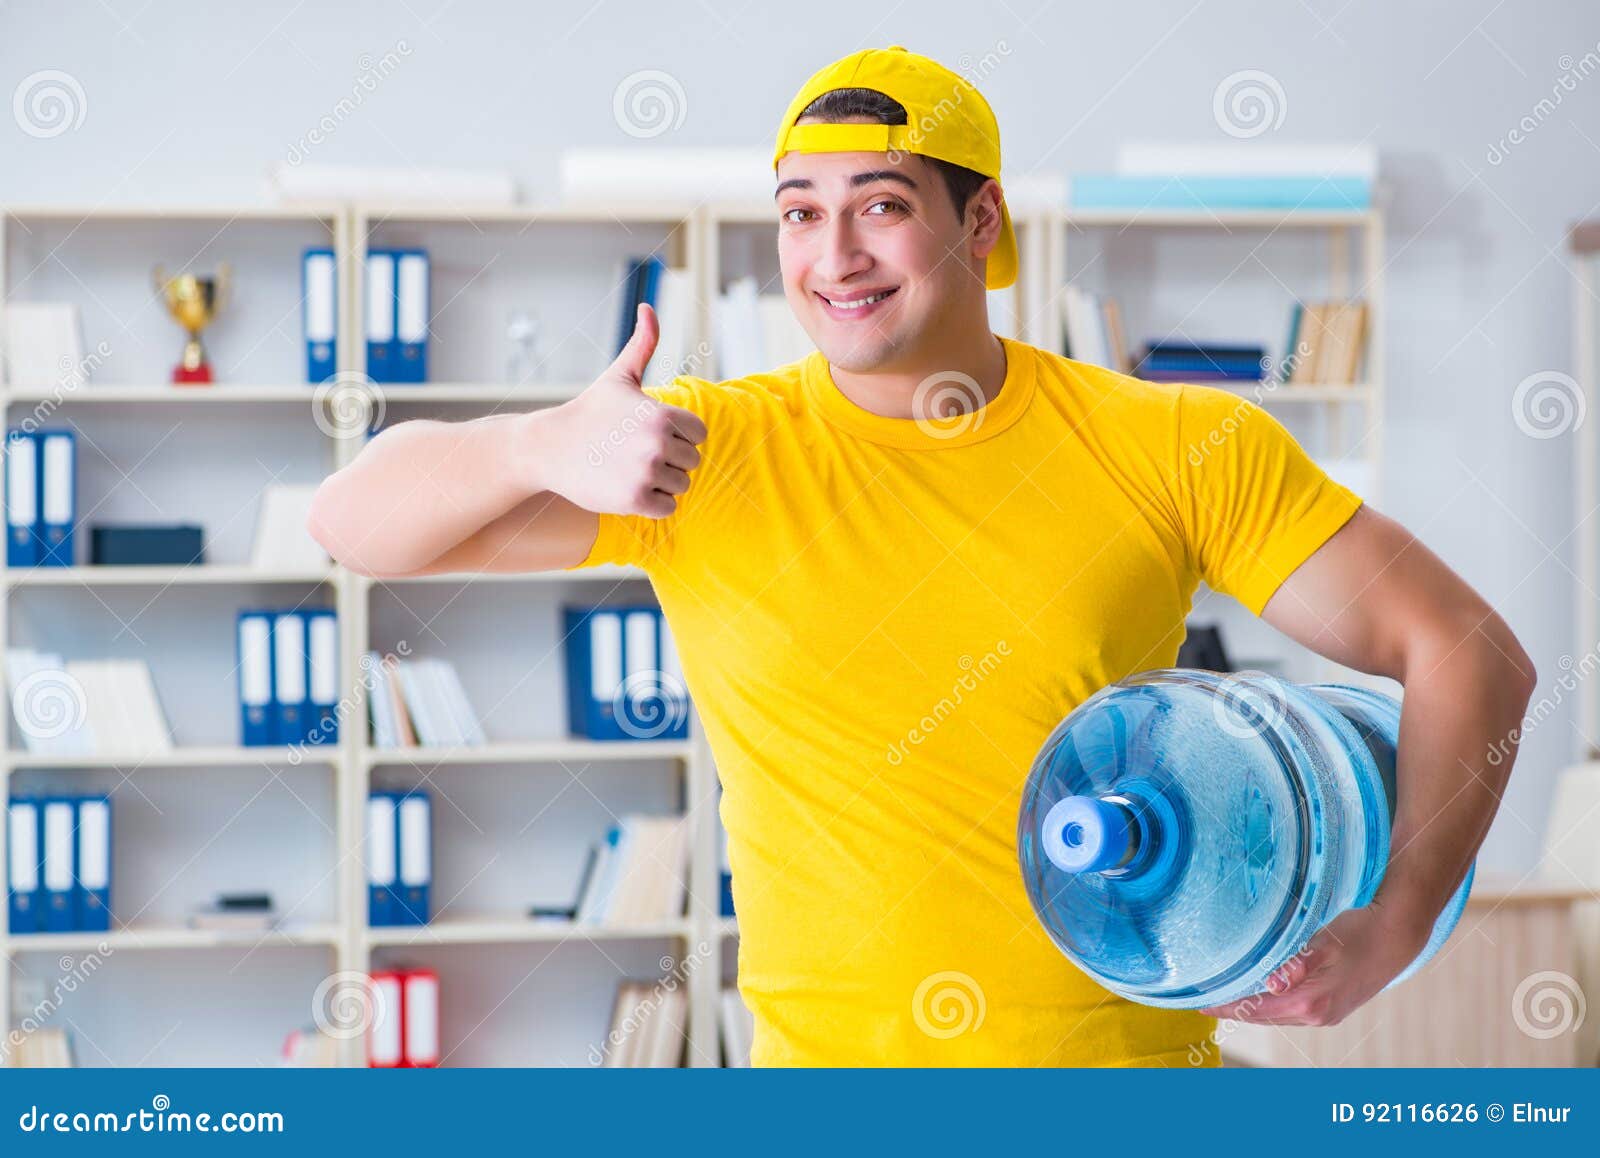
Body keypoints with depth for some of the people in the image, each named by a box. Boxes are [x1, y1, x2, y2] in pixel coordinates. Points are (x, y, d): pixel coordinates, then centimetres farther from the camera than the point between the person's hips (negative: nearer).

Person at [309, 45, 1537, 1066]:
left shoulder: (1175, 447, -2)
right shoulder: (700, 457, -2)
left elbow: (1469, 652, 2)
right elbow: (354, 521, -5)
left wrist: (1391, 927, -11)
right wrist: (543, 446, -26)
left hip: (1135, 1047, 1)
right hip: (833, 1052, 0)